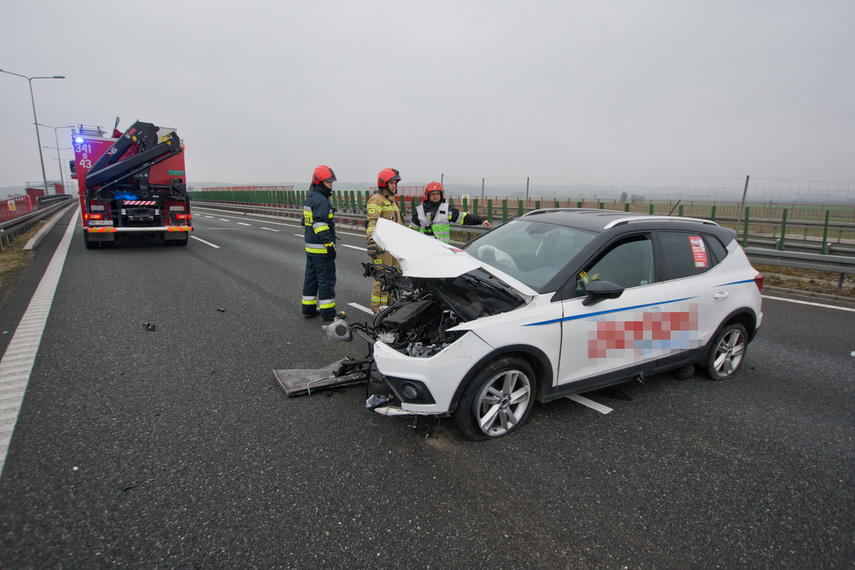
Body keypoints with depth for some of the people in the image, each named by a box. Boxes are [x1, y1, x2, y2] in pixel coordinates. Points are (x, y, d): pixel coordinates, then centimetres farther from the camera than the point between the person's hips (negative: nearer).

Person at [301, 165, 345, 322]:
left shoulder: (309, 198, 17)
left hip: (310, 247, 10)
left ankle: (308, 308, 22)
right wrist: (330, 245, -22)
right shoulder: (321, 200, -15)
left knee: (311, 277, 15)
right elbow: (320, 225, -23)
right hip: (321, 249, -10)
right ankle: (328, 311, 2)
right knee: (326, 278, -4)